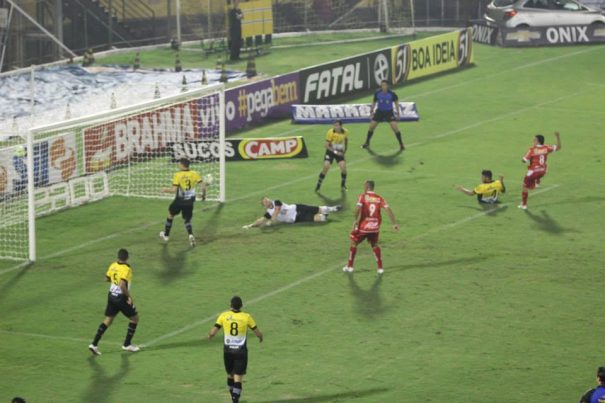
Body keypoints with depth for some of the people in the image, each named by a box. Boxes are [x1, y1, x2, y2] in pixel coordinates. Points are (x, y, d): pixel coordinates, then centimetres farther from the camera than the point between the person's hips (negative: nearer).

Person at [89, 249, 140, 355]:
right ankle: (127, 344, 17)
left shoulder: (113, 266, 1)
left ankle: (94, 344, 4)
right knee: (134, 318, 12)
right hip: (121, 298, -7)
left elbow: (107, 278, 15)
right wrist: (129, 296, -22)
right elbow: (122, 285, -31)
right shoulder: (126, 269, -21)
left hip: (111, 296, 7)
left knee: (108, 320, 13)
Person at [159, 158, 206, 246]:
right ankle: (191, 235, -14)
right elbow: (203, 186, -8)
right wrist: (203, 195, 10)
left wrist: (165, 190, -1)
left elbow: (174, 189, -20)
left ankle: (166, 235, 35)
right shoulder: (194, 174, -5)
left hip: (179, 201, -3)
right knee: (187, 220, 15)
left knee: (170, 214, 24)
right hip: (190, 202, 3)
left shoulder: (178, 175, -15)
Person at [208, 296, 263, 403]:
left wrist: (209, 336, 18)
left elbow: (212, 332, -6)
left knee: (230, 375, 21)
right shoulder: (246, 317, -7)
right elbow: (258, 333, 0)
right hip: (241, 351, -2)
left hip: (228, 350, 2)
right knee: (238, 378, -2)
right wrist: (260, 337, 24)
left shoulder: (224, 316, -5)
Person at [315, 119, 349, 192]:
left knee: (343, 167, -12)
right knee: (326, 168, -16)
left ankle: (343, 185, 12)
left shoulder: (345, 132, -9)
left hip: (339, 152, 3)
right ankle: (318, 186, -4)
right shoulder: (330, 132, -20)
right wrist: (335, 152, -22)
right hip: (330, 151, -3)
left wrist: (344, 151, 10)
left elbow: (346, 141, 13)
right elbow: (327, 145, -16)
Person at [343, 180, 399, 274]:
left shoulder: (363, 196, -6)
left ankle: (349, 266, 20)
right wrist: (394, 223, -3)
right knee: (375, 245, 24)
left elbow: (358, 209, -22)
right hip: (375, 227, 3)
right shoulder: (379, 198, 3)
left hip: (363, 226, -3)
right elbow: (388, 209, -6)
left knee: (354, 243, 17)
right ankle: (380, 268, 18)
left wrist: (356, 220, -8)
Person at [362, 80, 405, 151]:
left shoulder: (392, 94, -16)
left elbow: (396, 103, 0)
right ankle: (367, 143, 17)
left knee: (395, 127, -14)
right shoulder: (377, 93, -11)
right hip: (379, 111, 2)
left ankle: (401, 144, -1)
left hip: (389, 112, -2)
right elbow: (374, 102, 6)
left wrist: (397, 113, 1)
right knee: (371, 127, -2)